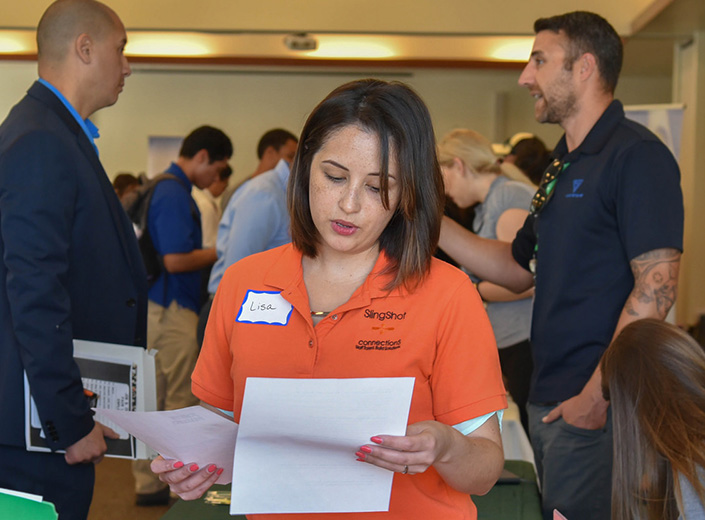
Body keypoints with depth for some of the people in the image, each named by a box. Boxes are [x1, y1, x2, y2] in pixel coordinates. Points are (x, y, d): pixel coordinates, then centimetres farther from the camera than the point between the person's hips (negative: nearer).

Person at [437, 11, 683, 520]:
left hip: (595, 405, -9)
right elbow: (518, 269, 20)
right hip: (549, 400, 9)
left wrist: (596, 397, -21)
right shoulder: (563, 165, 16)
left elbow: (656, 288, -20)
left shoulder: (637, 156, -13)